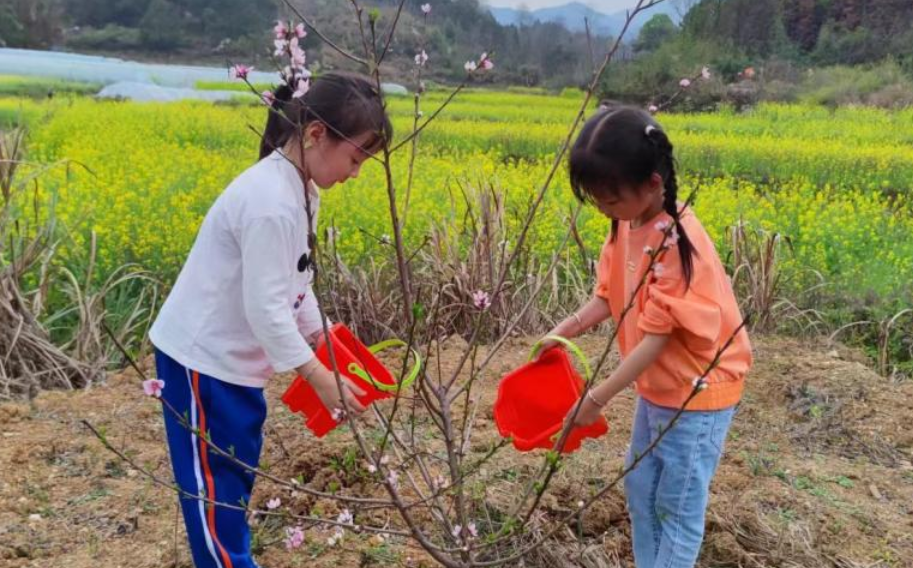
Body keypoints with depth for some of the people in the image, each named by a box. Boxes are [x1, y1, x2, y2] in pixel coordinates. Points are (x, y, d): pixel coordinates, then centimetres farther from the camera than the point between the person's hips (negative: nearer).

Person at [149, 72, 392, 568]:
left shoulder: (297, 190, 2)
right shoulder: (271, 202, -29)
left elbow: (292, 283, 13)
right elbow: (266, 308, -27)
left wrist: (321, 337, 11)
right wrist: (319, 377, -21)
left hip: (234, 357, 10)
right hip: (202, 358, -10)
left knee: (239, 469, 19)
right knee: (214, 483, 5)